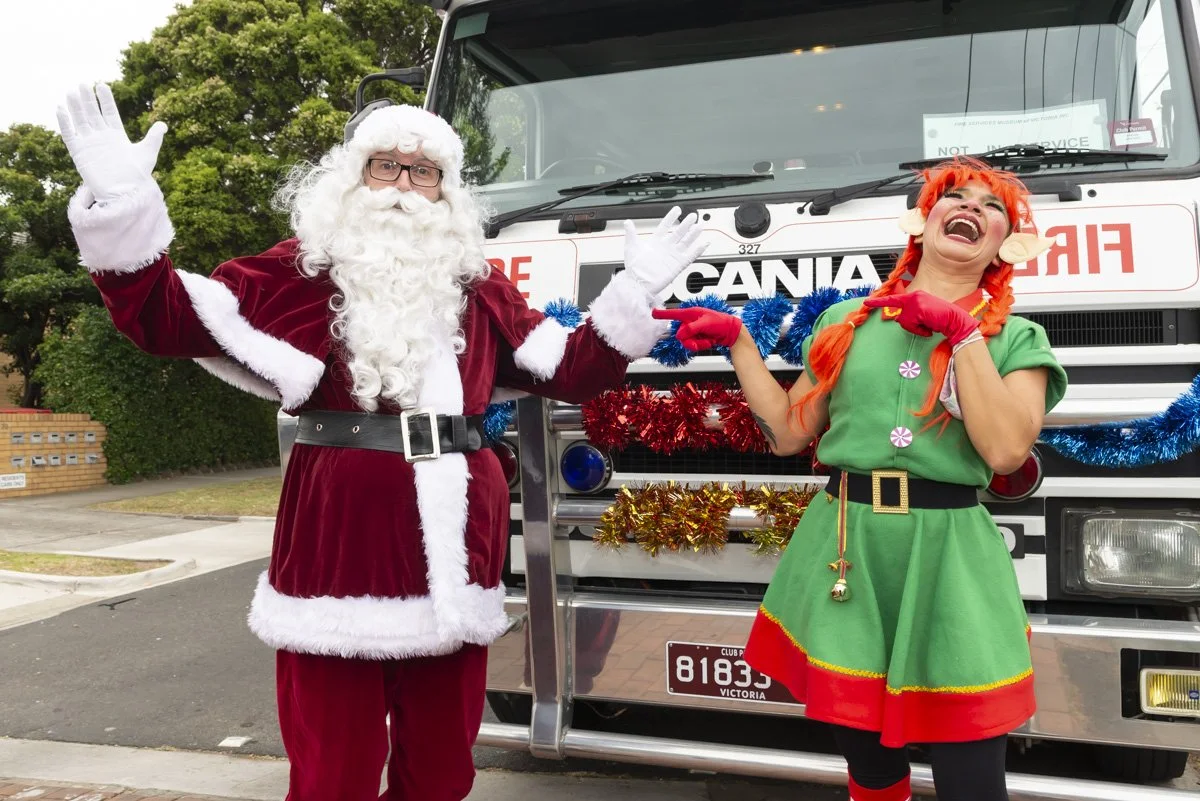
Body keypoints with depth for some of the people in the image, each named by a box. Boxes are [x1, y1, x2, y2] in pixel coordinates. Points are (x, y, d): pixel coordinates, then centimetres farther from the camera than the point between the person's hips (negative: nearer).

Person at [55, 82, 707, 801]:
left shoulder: (480, 288, 15)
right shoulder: (299, 270, 6)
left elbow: (573, 371, 16)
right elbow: (166, 317, 0)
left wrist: (635, 291, 11)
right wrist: (120, 202, -10)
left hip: (455, 546, 3)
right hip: (339, 542, -3)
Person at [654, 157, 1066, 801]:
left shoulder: (1017, 338, 7)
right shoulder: (846, 320, 12)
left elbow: (1006, 450, -10)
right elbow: (788, 433, 12)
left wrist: (961, 332, -8)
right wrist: (736, 340, 8)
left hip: (949, 560, -1)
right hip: (844, 551, 2)